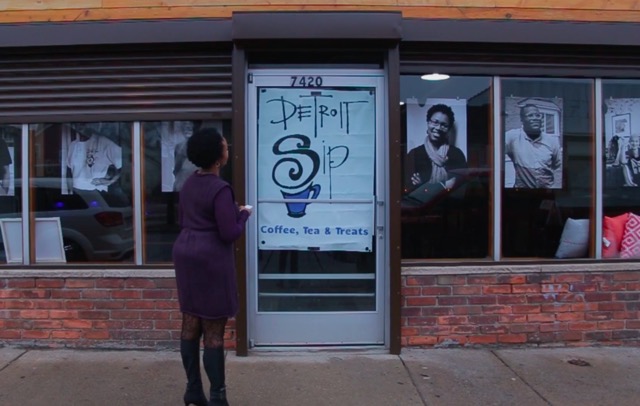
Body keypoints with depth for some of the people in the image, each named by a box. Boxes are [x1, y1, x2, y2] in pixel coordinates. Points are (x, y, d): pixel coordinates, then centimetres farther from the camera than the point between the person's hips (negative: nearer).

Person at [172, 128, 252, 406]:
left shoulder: (188, 184, 8)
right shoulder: (220, 189, -18)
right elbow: (229, 234, -20)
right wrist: (243, 214, -1)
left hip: (185, 254, 9)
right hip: (211, 259, -9)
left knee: (191, 323, 13)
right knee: (213, 330, -1)